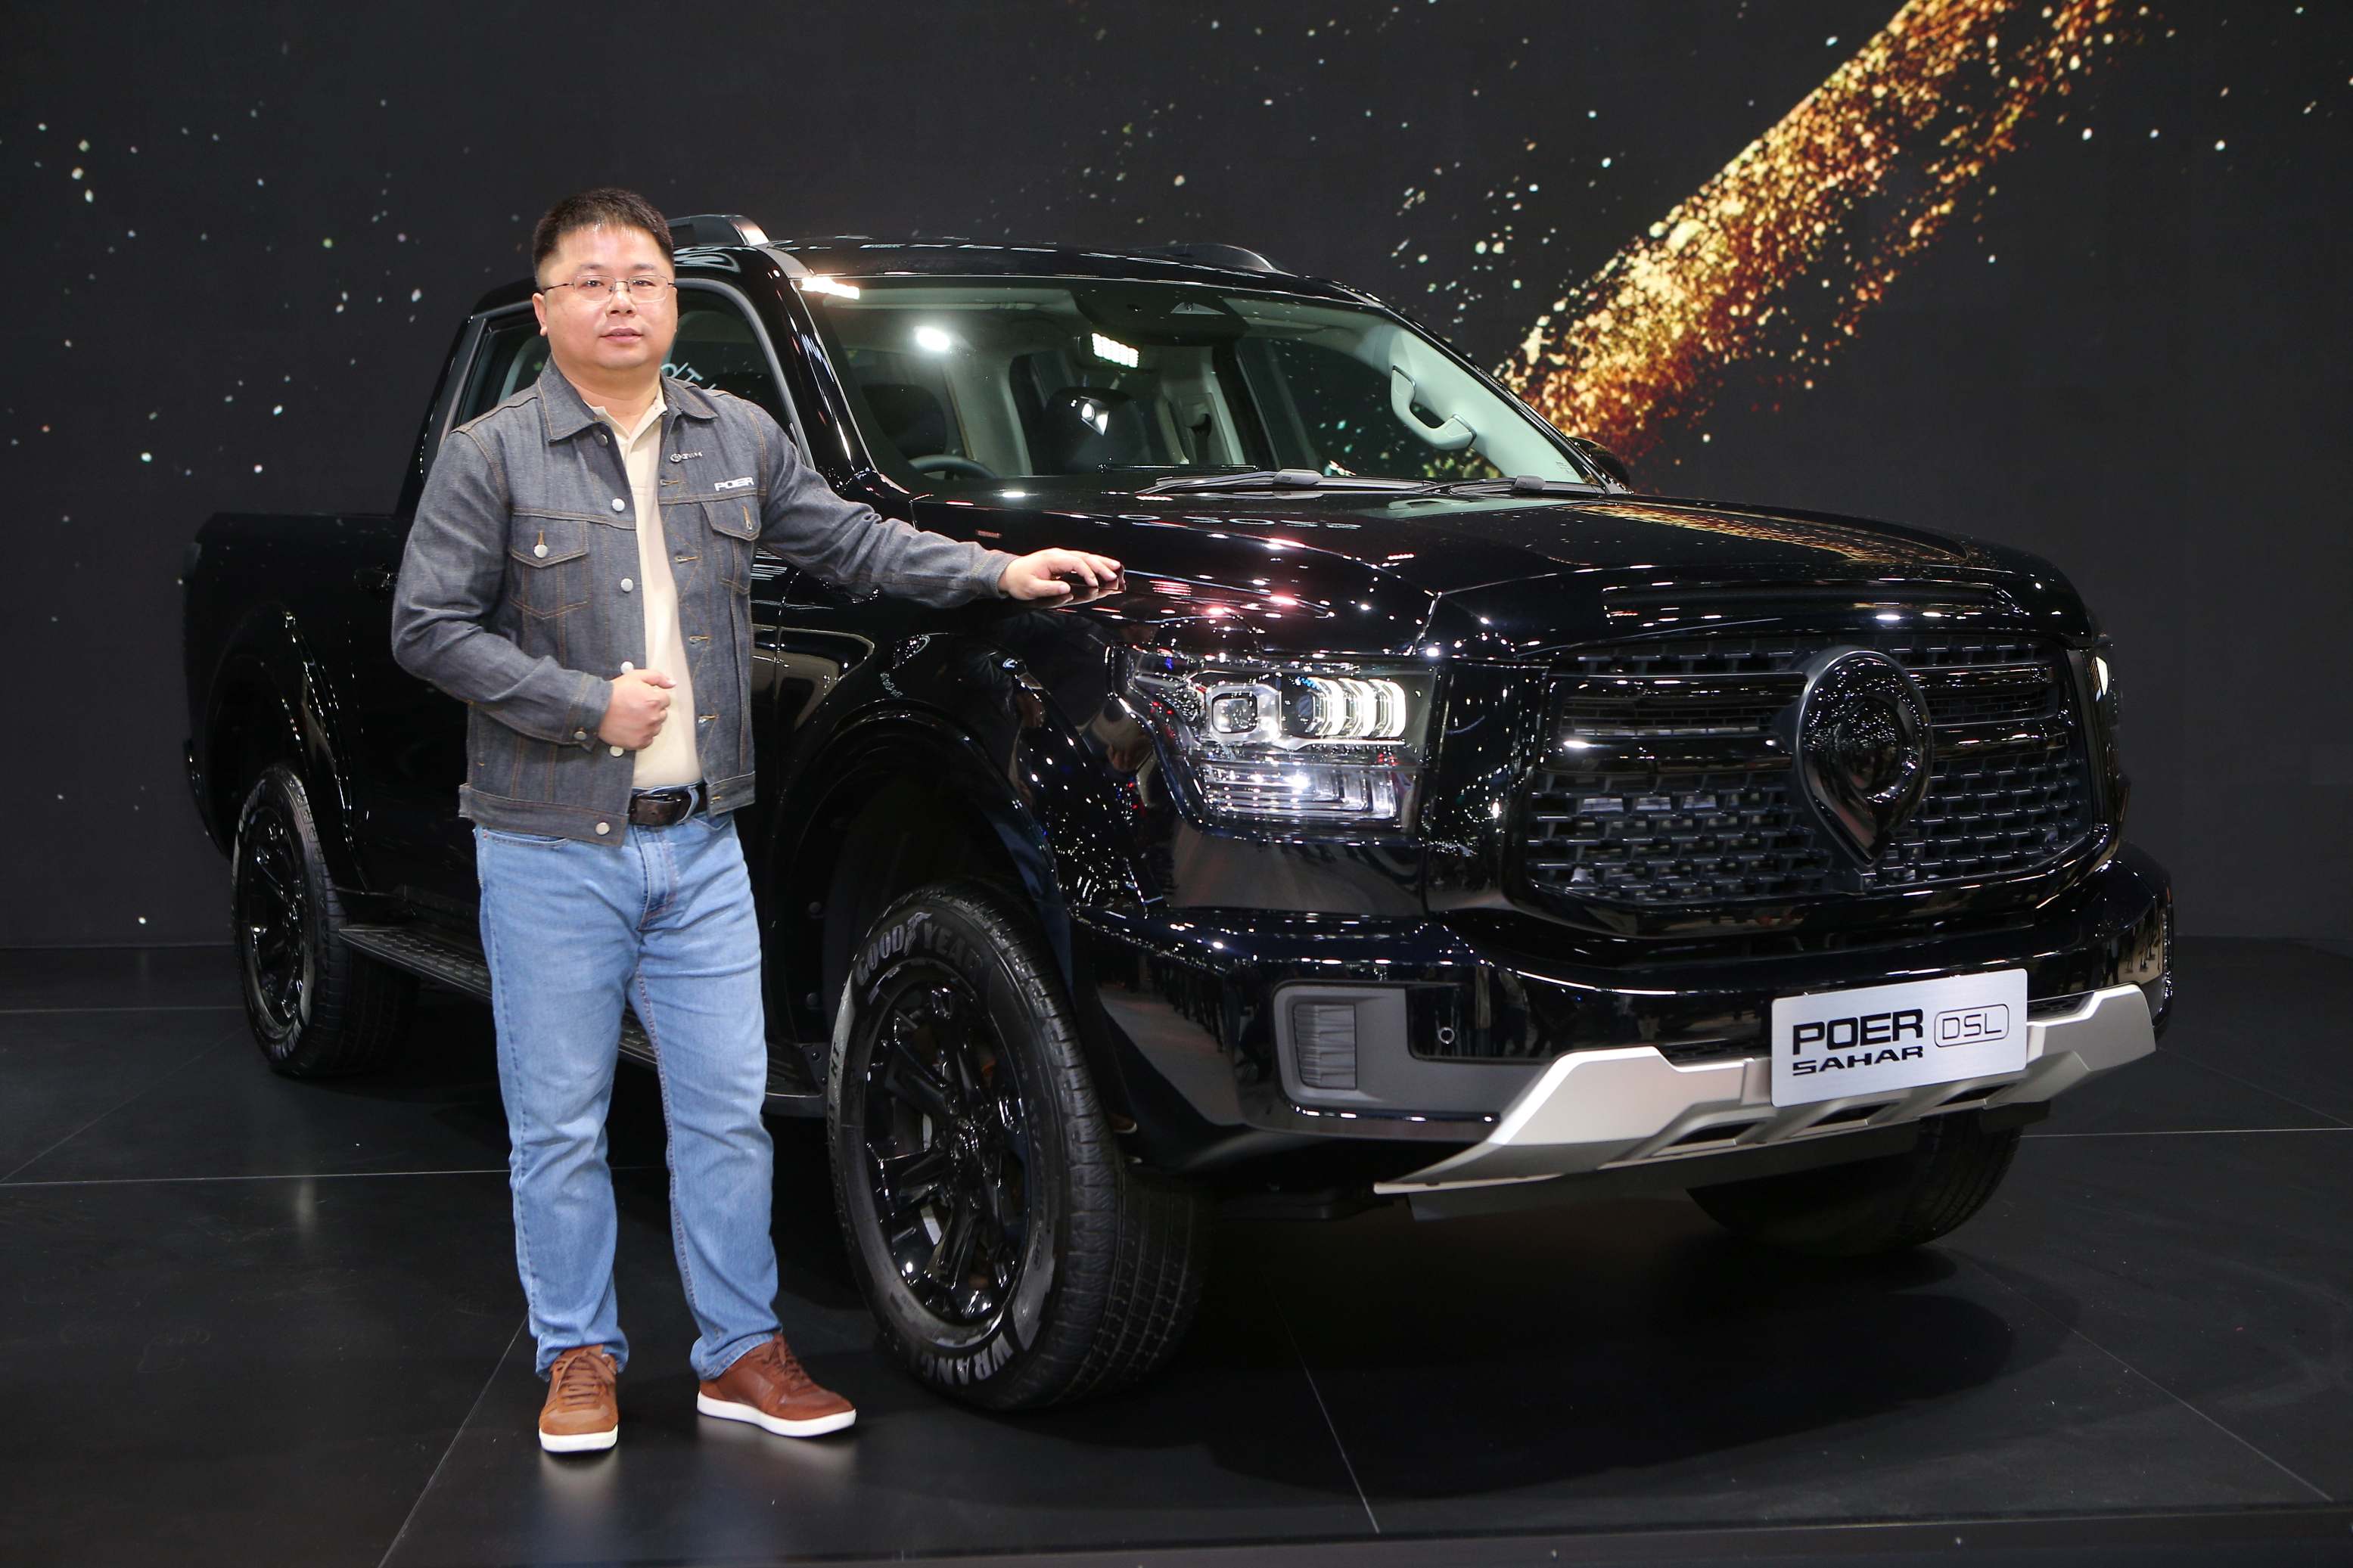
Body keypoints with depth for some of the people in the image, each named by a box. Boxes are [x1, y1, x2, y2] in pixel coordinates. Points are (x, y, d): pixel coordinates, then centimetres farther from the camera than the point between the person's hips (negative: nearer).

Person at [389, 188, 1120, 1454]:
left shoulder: (738, 440, 10)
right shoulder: (491, 457, -4)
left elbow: (848, 541, 19)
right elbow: (427, 627, -7)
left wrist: (999, 574, 10)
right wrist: (589, 704, -13)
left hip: (699, 841, 4)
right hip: (550, 847, -3)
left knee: (727, 1111, 6)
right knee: (559, 1123, 5)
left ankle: (741, 1351, 18)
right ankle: (579, 1357, 20)